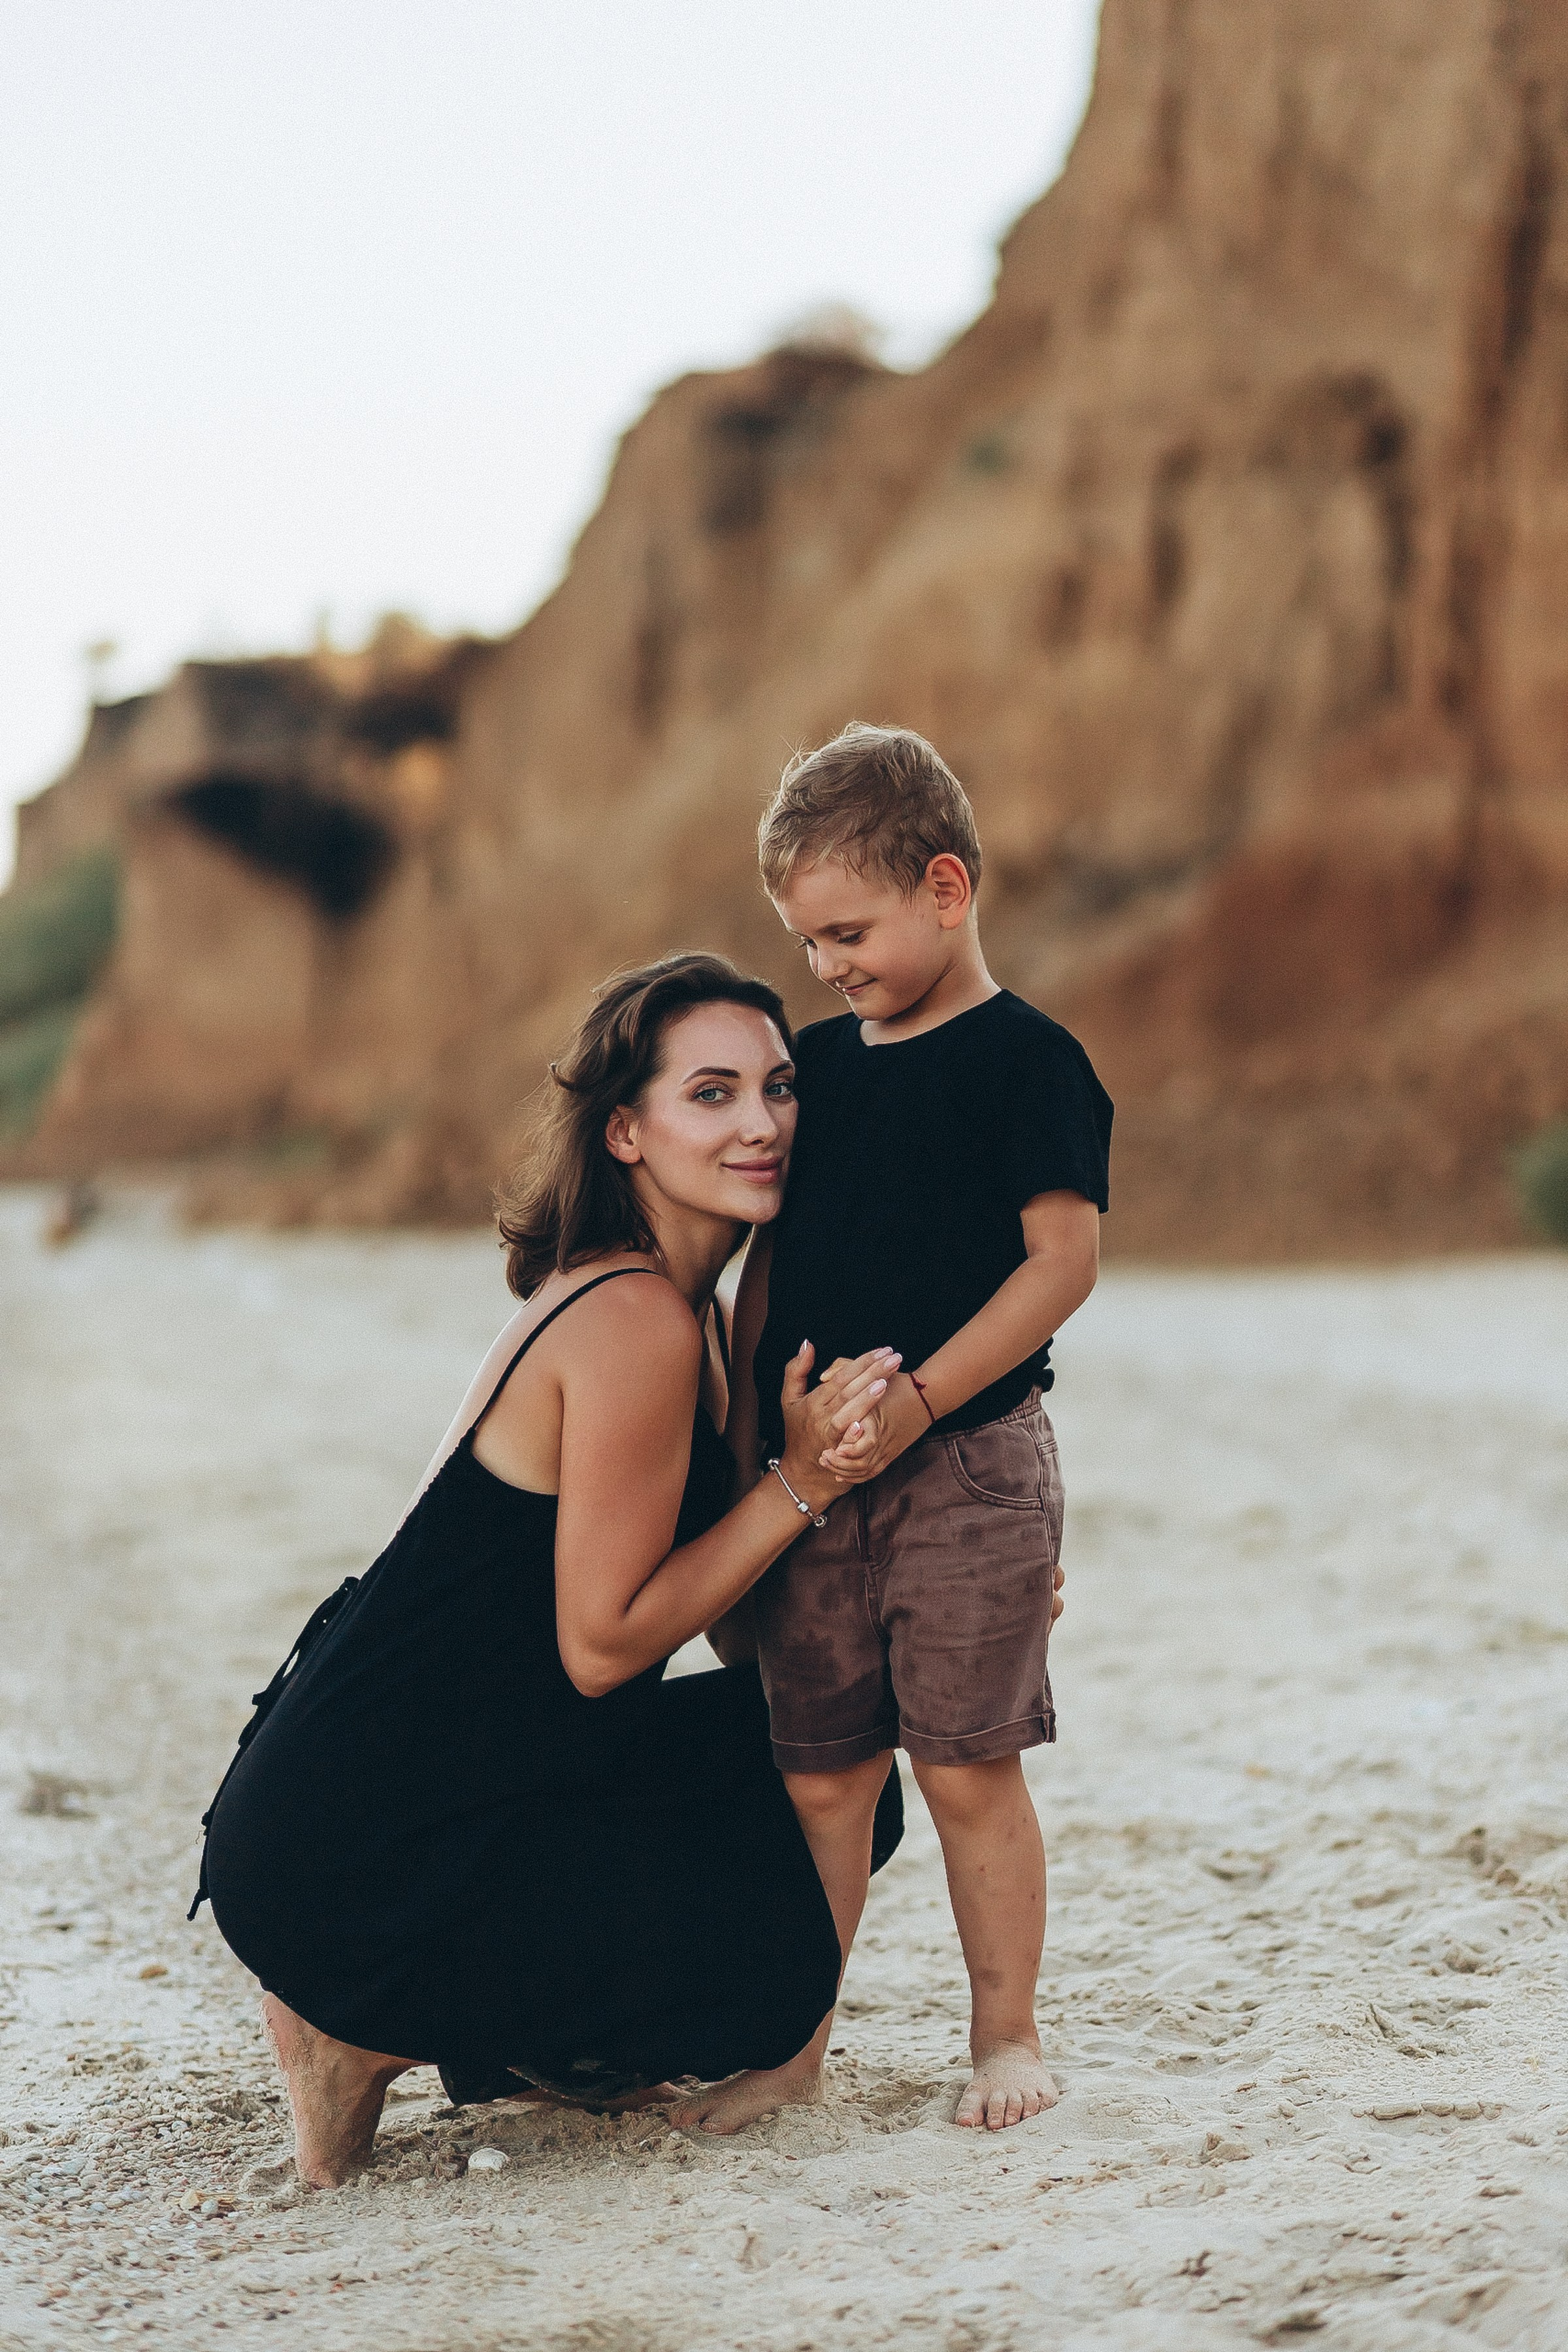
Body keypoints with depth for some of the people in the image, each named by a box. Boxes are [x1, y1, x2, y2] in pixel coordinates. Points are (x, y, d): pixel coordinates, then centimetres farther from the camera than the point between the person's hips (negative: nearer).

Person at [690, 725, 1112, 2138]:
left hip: (968, 1468, -5)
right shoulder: (815, 1065, 13)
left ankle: (1007, 2035, 13)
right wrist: (743, 1443, 10)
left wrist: (915, 1399, -18)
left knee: (967, 1767, -1)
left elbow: (1065, 1262, -14)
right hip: (817, 1478, 6)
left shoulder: (1027, 1061, -7)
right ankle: (790, 2040, 15)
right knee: (818, 1773, 7)